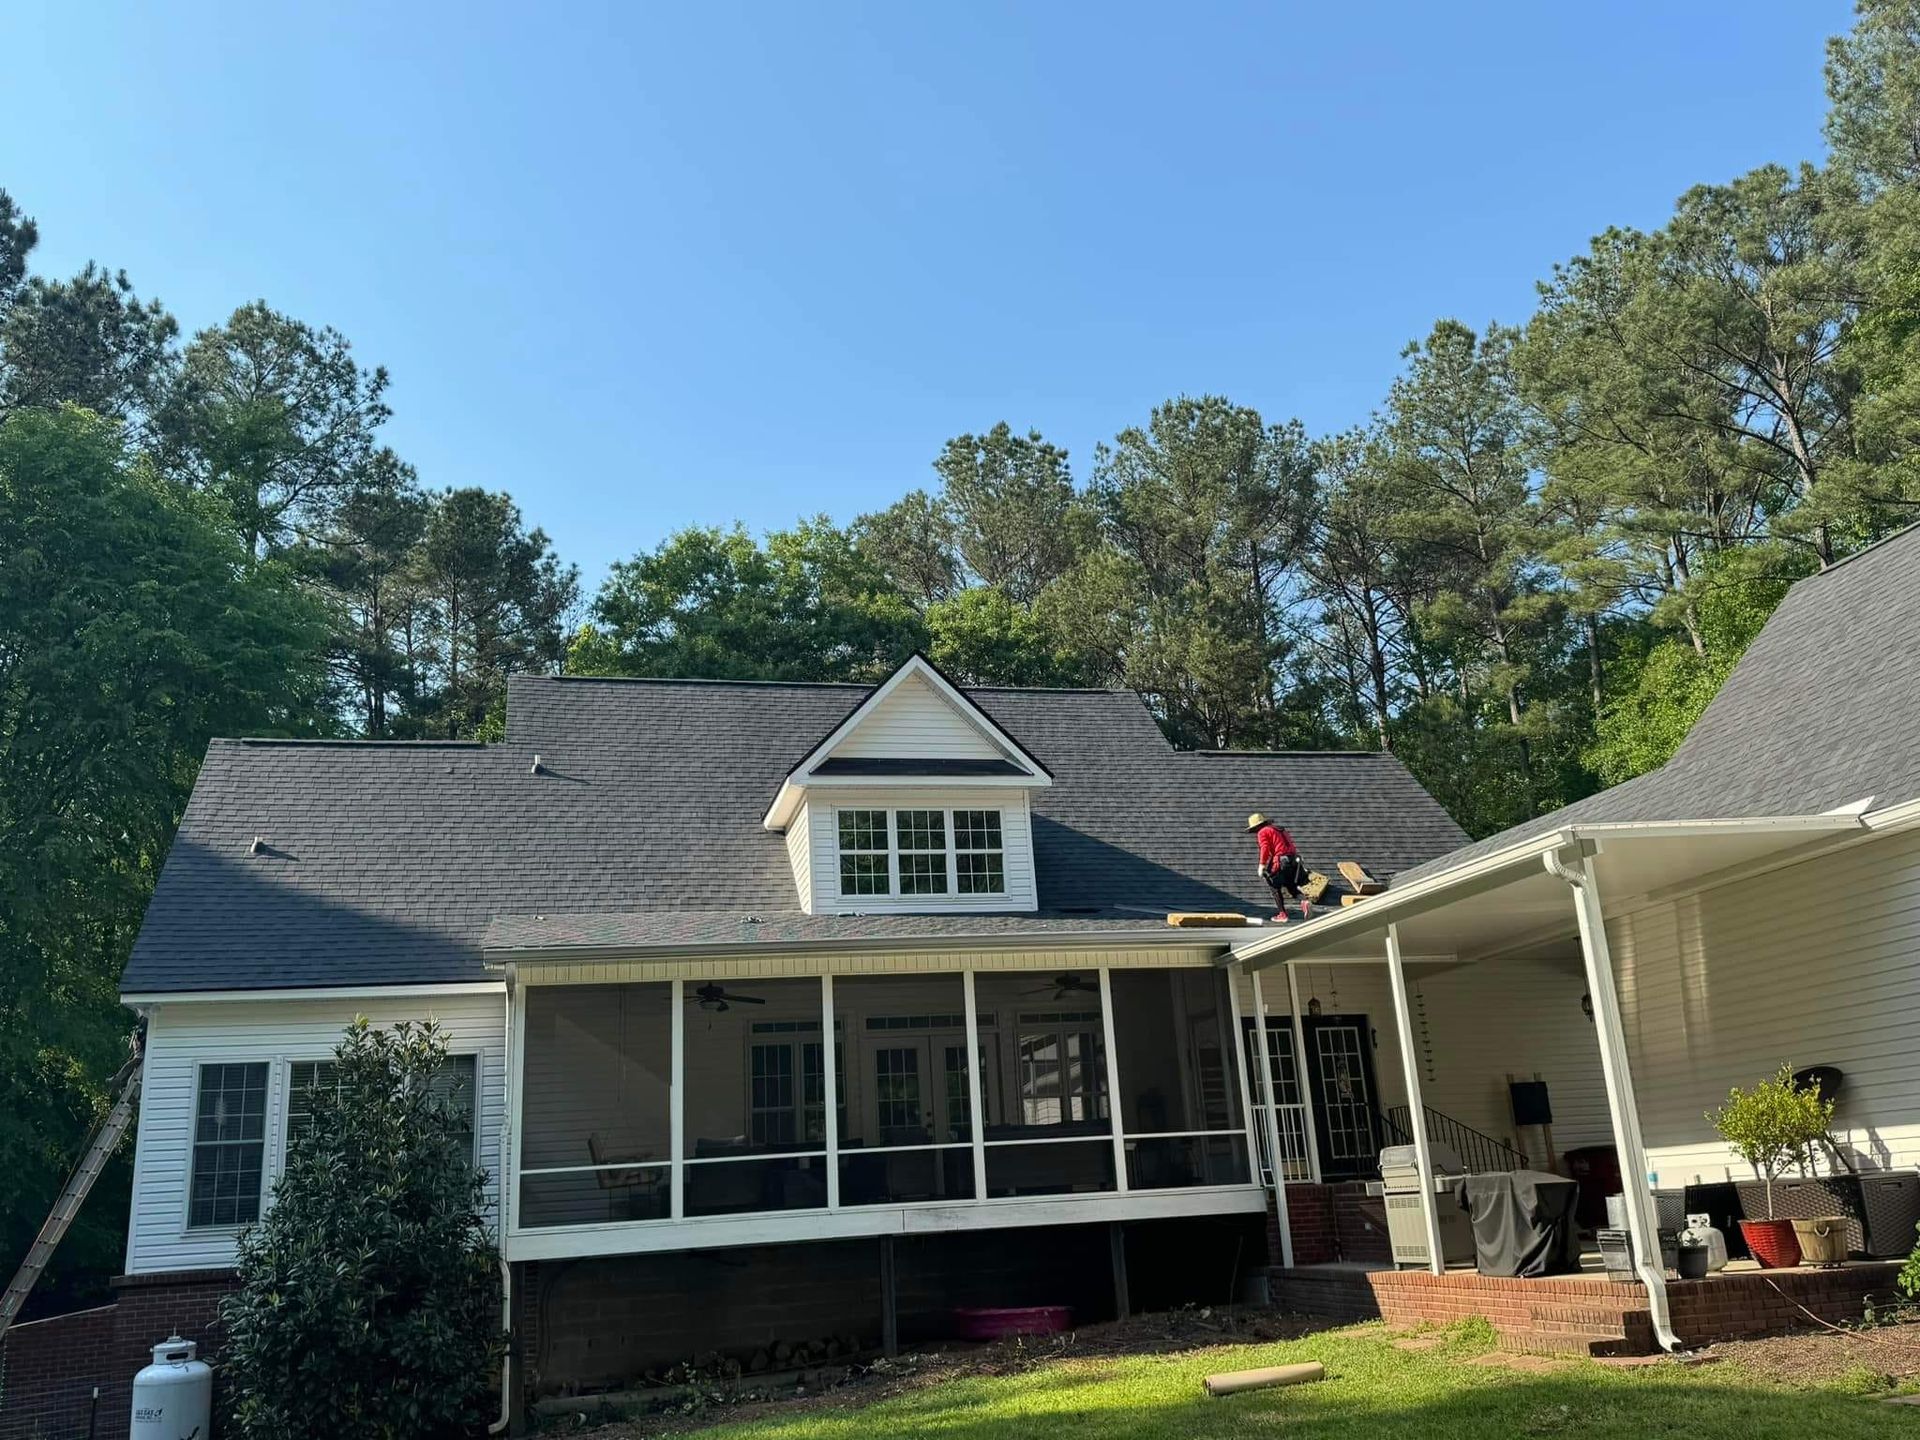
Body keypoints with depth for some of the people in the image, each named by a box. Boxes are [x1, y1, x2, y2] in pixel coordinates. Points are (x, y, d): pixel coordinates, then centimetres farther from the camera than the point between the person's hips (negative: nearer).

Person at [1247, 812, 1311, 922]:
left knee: (1275, 887, 9)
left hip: (1281, 861, -7)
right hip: (1295, 860, 7)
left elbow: (1265, 848, -11)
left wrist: (1262, 865, -11)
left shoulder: (1263, 832, 3)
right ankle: (1304, 901, -9)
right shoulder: (1279, 829, 27)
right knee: (1291, 886, 16)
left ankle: (1282, 914, 9)